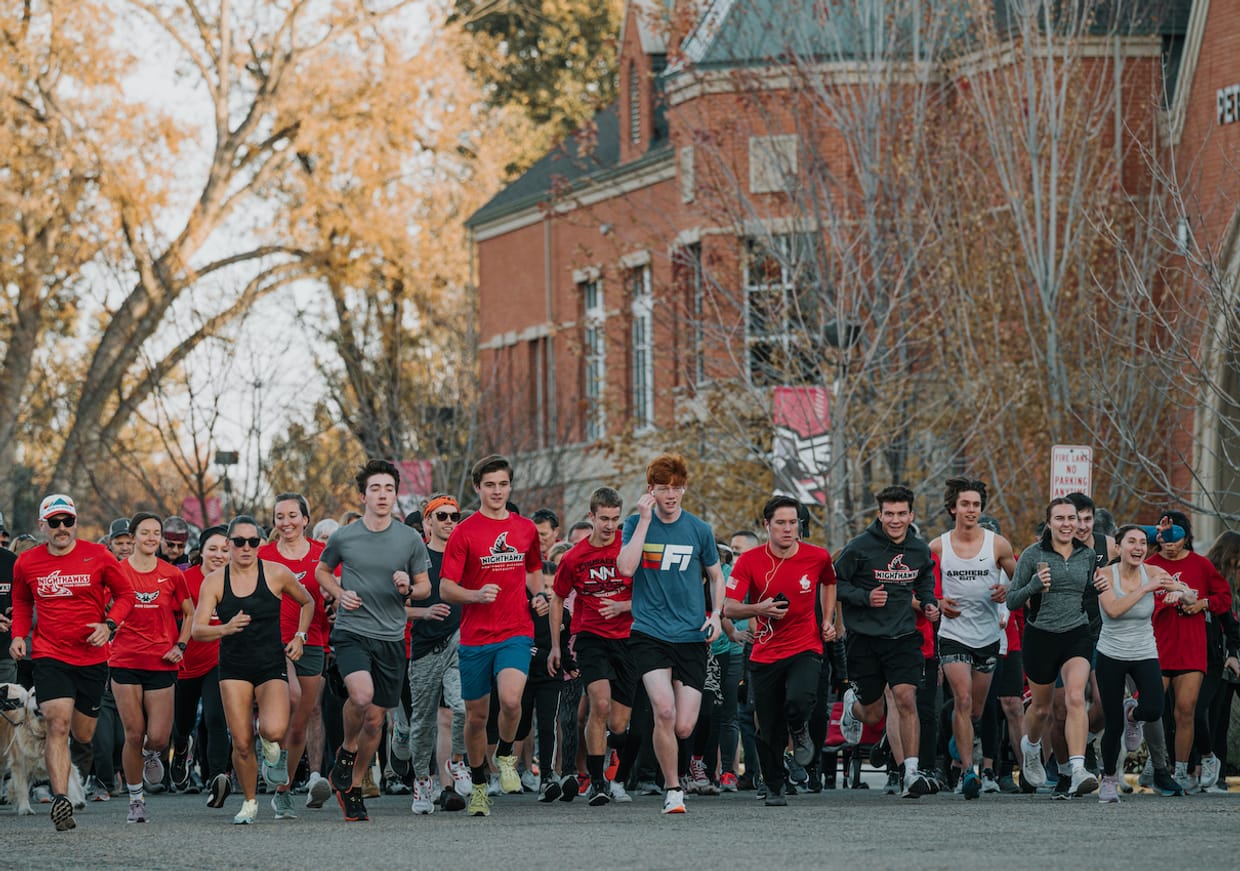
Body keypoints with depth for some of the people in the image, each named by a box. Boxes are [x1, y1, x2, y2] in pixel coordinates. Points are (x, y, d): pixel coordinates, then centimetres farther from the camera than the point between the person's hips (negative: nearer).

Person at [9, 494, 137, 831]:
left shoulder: (98, 556, -3)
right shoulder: (26, 563, 2)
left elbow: (125, 594, 6)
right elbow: (22, 603, 20)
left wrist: (109, 625, -11)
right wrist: (19, 635, 3)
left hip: (92, 657, 1)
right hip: (49, 655, -1)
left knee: (82, 733, 12)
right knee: (58, 723, -19)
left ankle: (80, 746, 52)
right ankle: (60, 799, -25)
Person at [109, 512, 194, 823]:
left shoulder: (172, 575, 3)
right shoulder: (117, 572, 0)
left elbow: (189, 613, 15)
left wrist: (180, 646, 3)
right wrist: (105, 633, -5)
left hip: (162, 664, 1)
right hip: (126, 663, -1)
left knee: (158, 738, -5)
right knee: (133, 735, -3)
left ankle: (150, 755, 33)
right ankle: (136, 800, 12)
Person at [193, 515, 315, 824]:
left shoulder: (276, 574, -4)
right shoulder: (214, 581, -3)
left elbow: (307, 603, 15)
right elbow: (198, 630, -10)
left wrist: (299, 637, 4)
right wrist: (225, 628, -29)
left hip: (272, 664, -1)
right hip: (234, 668, 1)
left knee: (274, 731, -24)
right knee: (241, 744, -4)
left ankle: (268, 737, 15)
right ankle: (250, 802, 19)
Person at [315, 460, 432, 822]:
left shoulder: (410, 540, 1)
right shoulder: (343, 537, 0)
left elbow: (425, 586, 11)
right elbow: (322, 571, 17)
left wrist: (408, 589, -11)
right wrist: (339, 594, -2)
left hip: (391, 638, 2)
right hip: (351, 631, -2)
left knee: (375, 719, 6)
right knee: (362, 694, -28)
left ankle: (352, 787, 24)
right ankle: (347, 751, 1)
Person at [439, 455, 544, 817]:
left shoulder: (525, 529, 9)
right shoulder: (465, 532, -2)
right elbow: (445, 589, -4)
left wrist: (538, 594, 6)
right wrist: (476, 595, -22)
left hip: (516, 631, 1)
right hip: (475, 636, -1)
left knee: (510, 699, -24)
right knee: (476, 715, 7)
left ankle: (505, 756, 5)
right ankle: (478, 785, 26)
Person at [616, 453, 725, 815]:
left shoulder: (699, 530, 5)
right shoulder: (637, 524, 1)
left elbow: (716, 576, 18)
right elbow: (625, 568, -15)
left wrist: (716, 614, 2)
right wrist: (645, 520, -15)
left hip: (691, 636, 2)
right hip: (648, 633, -2)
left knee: (684, 727, -5)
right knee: (664, 710, -21)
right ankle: (672, 789, -4)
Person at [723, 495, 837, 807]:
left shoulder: (817, 557, -3)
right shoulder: (749, 561, -7)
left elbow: (829, 582, 22)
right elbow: (728, 608, -10)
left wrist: (827, 620, 12)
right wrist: (758, 609, -28)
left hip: (805, 649, -1)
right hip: (765, 653, 1)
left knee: (799, 700, -29)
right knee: (768, 731, 3)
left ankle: (799, 732, 7)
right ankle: (774, 789, 25)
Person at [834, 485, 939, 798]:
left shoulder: (920, 550, 4)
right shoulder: (859, 548, -10)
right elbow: (835, 584, -4)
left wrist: (929, 603, 6)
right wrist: (865, 597, -19)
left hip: (903, 636, 2)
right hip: (865, 639, -2)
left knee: (906, 699, -17)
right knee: (873, 714, 7)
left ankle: (912, 773, -16)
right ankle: (852, 704, 46)